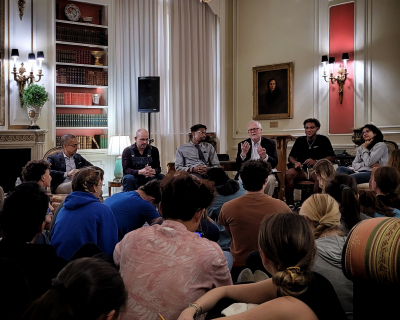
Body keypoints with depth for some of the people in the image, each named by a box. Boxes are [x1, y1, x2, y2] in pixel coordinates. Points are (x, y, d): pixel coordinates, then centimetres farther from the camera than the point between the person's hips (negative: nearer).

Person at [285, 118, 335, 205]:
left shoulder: (323, 140, 8)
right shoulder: (300, 140, 18)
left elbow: (332, 158, 2)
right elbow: (291, 157, 17)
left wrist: (316, 162, -14)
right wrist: (295, 162, -8)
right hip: (301, 169, 3)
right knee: (288, 174, -30)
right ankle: (289, 204, -25)